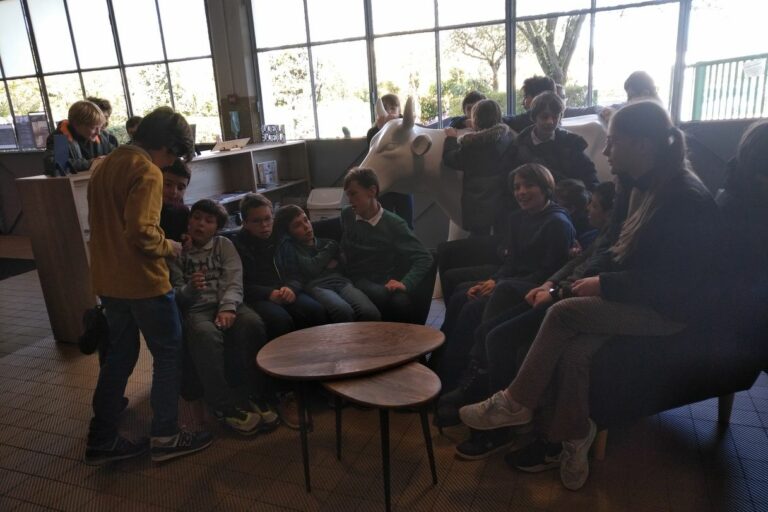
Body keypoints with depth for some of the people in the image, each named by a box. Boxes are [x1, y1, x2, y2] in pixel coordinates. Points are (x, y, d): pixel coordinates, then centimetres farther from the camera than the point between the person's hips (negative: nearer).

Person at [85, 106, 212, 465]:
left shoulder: (106, 165, 12)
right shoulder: (147, 172, -17)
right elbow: (141, 231, -26)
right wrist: (167, 247, -8)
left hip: (108, 280, 9)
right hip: (143, 282, -9)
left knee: (120, 355, 17)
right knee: (169, 355, 6)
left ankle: (101, 440, 25)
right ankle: (166, 437, 14)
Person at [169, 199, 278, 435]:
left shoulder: (224, 245, 15)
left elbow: (234, 281, 1)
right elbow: (176, 294, 6)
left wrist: (227, 308, -20)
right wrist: (189, 289, -19)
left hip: (226, 303, 2)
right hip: (195, 308, -1)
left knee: (252, 324, -32)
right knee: (206, 334, -36)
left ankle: (255, 396, -23)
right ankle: (226, 406, -30)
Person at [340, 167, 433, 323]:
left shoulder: (394, 224, -2)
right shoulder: (347, 215, 7)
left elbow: (424, 258, -10)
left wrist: (405, 283, -24)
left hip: (386, 284, -1)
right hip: (359, 282, 1)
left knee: (402, 302, -35)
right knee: (382, 295, -34)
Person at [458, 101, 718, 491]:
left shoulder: (687, 198, -21)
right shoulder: (639, 185, 6)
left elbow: (672, 280, -24)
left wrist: (604, 284, -20)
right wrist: (593, 268, -2)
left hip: (666, 306, -7)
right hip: (635, 292, 7)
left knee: (563, 313, -22)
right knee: (574, 348, -19)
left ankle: (516, 404, -7)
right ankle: (574, 437, -2)